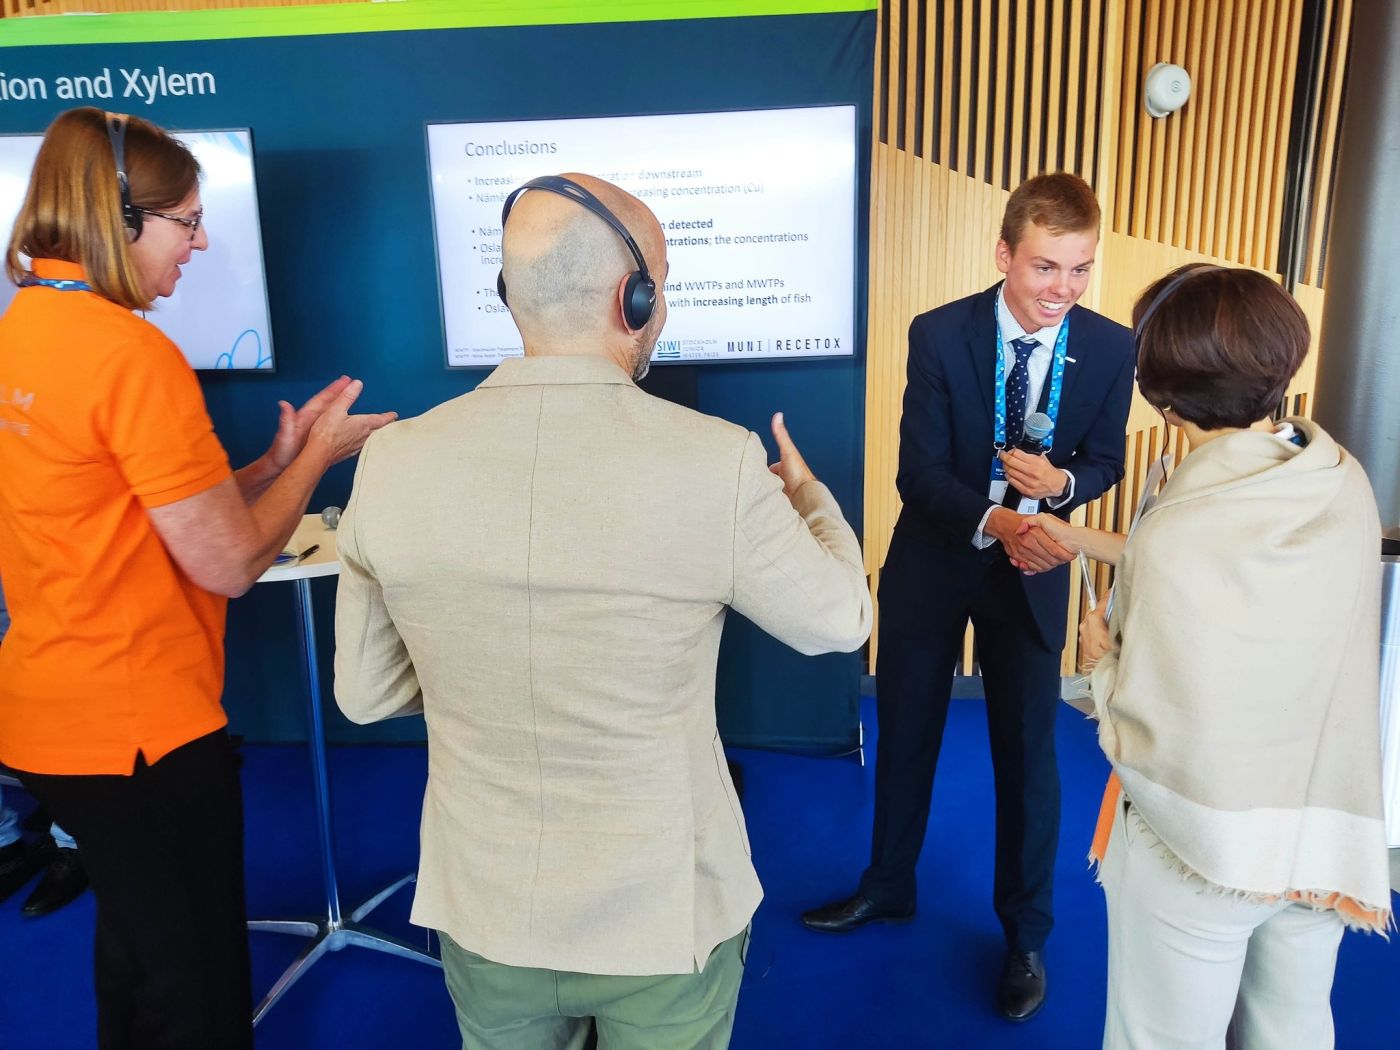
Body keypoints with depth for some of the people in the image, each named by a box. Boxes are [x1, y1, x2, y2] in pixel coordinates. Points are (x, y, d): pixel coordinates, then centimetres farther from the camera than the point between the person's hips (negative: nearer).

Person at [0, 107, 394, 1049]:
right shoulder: (131, 351, -21)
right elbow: (229, 563, -18)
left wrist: (279, 459, 7)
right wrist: (320, 453, -4)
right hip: (140, 730, -9)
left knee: (135, 954, 28)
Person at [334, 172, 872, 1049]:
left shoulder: (392, 462, -13)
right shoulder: (716, 463, -22)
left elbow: (366, 692, -1)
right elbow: (841, 620, -4)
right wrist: (809, 496, 14)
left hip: (485, 912, 3)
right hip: (665, 914, -2)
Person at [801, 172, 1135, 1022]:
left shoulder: (1112, 348, -11)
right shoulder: (939, 334, -16)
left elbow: (1106, 461, 0)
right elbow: (918, 472, -18)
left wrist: (1061, 482, -23)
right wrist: (995, 521, -35)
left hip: (1034, 569, 0)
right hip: (932, 559, 0)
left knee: (1028, 749, 9)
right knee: (905, 732, 15)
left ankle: (1026, 933, 32)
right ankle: (889, 887, 40)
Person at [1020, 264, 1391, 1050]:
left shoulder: (1173, 533, -28)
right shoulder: (1347, 482, -8)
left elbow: (1151, 743, -22)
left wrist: (1102, 659, -3)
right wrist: (1083, 540, 17)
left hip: (1202, 851, -6)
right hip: (1326, 832, 6)